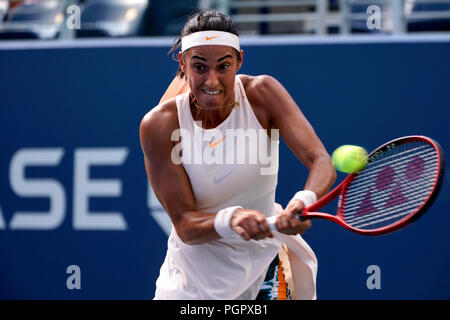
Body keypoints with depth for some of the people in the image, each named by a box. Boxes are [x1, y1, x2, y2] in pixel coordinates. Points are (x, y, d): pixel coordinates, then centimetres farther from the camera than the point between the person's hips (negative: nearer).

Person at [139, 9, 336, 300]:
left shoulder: (262, 94, -14)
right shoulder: (159, 125, -19)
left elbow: (321, 162, -23)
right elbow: (184, 225, -21)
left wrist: (303, 202, -45)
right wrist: (230, 220, -43)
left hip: (266, 262, 1)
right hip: (193, 278, -1)